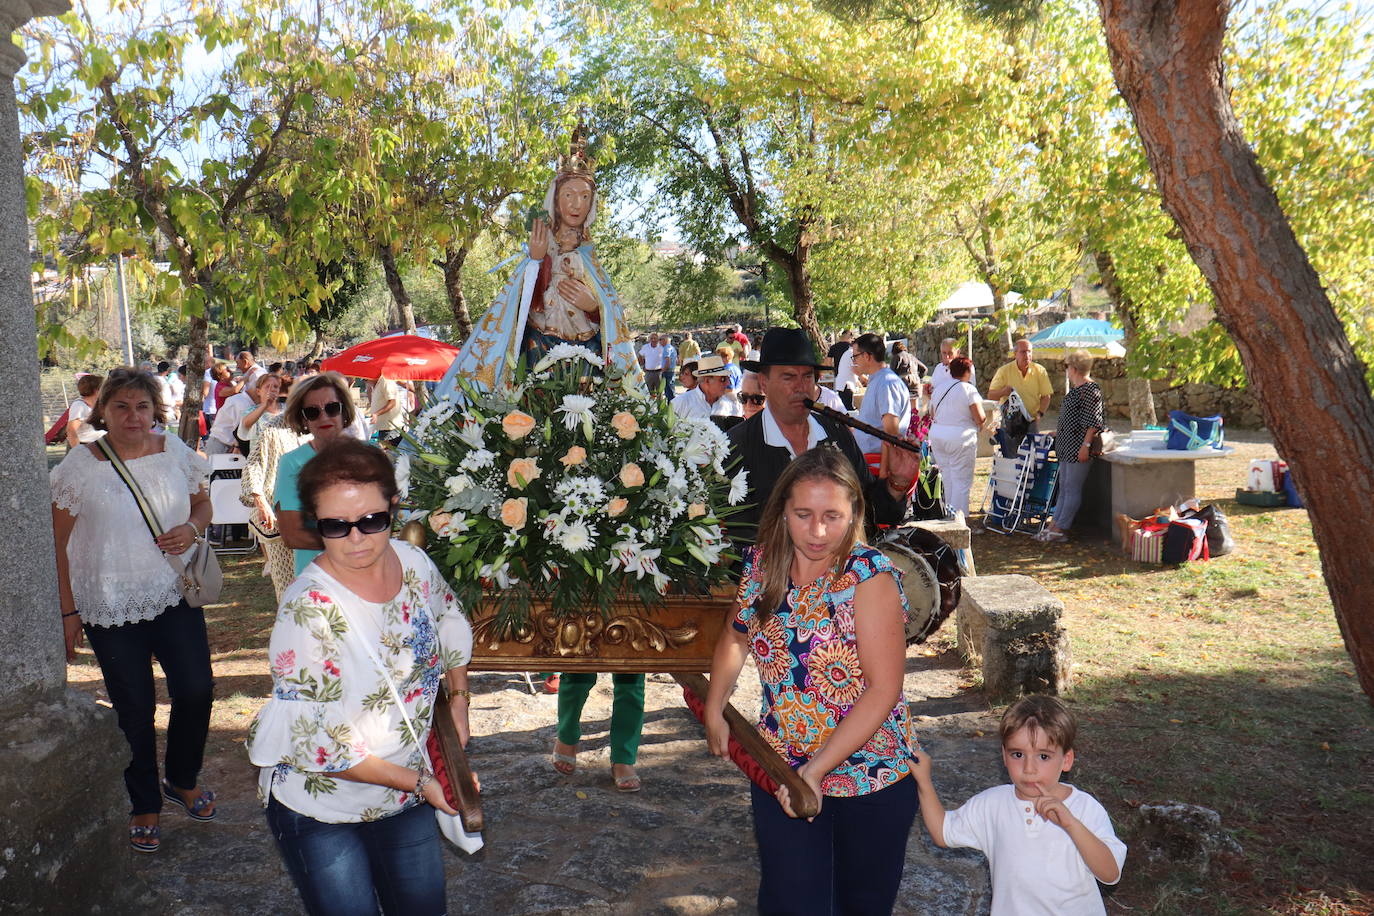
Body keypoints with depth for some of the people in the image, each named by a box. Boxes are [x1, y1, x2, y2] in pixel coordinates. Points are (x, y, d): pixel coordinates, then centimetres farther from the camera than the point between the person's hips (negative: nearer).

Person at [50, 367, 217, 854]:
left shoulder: (175, 453, 0)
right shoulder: (79, 466, -8)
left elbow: (202, 504, 15)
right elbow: (58, 545, -4)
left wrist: (192, 528, -9)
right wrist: (67, 611, -5)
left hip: (175, 596, 2)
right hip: (111, 608, -2)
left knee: (196, 689, -1)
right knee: (134, 709, 6)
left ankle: (182, 780, 27)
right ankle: (144, 805, 25)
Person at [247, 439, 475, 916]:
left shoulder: (415, 563, -11)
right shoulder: (308, 608, -29)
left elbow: (450, 622, 13)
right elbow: (317, 745, -25)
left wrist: (459, 698, 7)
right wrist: (419, 781, -21)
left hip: (406, 801, 6)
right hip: (320, 811, -5)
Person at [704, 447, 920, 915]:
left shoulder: (871, 577, -19)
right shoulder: (761, 565, -5)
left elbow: (883, 688, -23)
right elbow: (736, 636, 14)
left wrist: (818, 768, -26)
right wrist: (714, 711, 3)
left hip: (872, 780, -2)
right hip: (779, 771, 3)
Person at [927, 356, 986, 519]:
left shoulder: (938, 389, 9)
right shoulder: (968, 389, -10)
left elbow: (932, 416, 14)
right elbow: (980, 418, -12)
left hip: (936, 435, 6)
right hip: (960, 438, -6)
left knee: (947, 476, 16)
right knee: (961, 479, 0)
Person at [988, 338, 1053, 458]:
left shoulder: (1040, 371, 2)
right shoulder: (1004, 371, -2)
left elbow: (1046, 396, 5)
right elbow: (991, 395, -1)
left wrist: (1040, 413, -11)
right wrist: (1003, 392, -22)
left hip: (1032, 421, 1)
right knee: (1010, 456, -3)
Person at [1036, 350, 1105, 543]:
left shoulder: (1090, 389, -14)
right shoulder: (1076, 388, 15)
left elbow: (1093, 421, -19)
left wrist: (1086, 445, -23)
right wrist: (1059, 431, 35)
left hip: (1078, 448, -10)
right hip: (1067, 447, 10)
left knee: (1072, 489, -5)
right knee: (1063, 488, 10)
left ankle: (1059, 529, -3)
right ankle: (1054, 524, 13)